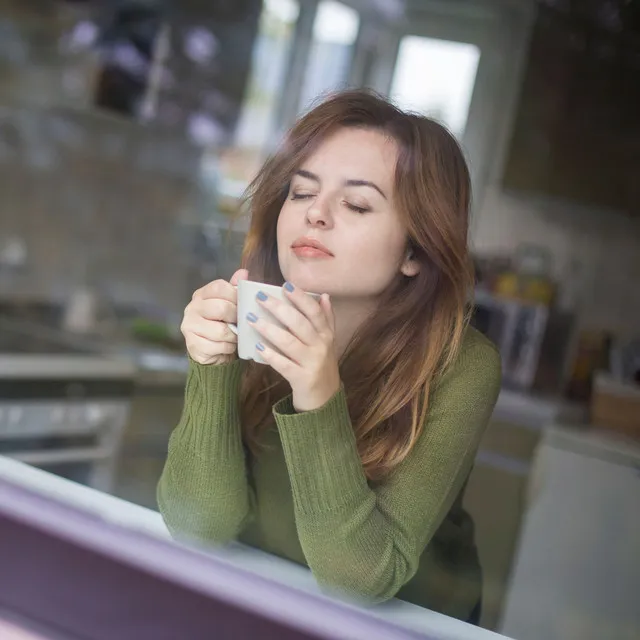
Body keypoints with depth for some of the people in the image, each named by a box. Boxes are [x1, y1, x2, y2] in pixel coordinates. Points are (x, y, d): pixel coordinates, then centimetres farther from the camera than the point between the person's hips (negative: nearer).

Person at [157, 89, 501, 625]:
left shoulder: (460, 365, -18)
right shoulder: (249, 321, -12)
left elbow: (362, 578, -20)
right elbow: (199, 524, -13)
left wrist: (318, 400, -32)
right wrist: (212, 368, -26)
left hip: (408, 621, -1)